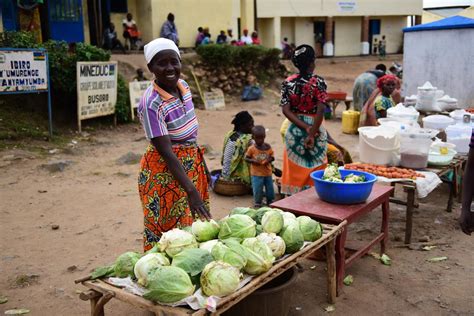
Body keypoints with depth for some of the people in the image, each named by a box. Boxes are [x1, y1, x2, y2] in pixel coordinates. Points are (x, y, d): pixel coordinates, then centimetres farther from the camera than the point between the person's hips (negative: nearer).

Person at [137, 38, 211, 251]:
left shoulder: (183, 85, 0)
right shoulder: (151, 104, -23)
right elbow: (166, 152, -27)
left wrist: (202, 166, 16)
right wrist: (191, 191, -32)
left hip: (192, 164, 7)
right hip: (166, 172, -7)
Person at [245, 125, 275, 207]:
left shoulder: (268, 147, -2)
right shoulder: (251, 149, -9)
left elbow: (272, 156, 6)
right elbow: (246, 158, -3)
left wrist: (269, 159, -16)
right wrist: (253, 161, -21)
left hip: (268, 173, 3)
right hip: (257, 174, -3)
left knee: (270, 188, 13)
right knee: (257, 190, 0)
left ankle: (270, 202, 33)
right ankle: (257, 204, 20)